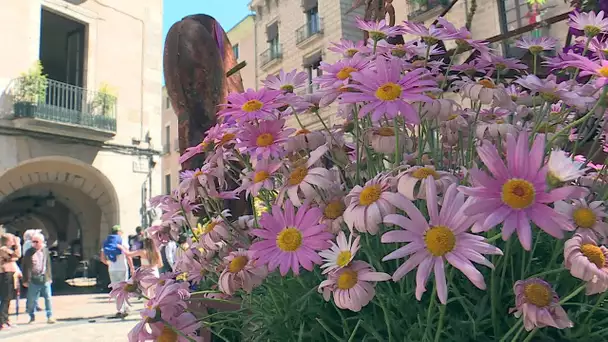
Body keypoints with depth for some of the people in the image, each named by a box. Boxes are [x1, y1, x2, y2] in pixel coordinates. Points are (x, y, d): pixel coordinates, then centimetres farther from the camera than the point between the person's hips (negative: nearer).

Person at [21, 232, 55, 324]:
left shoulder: (45, 251, 7)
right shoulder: (29, 252, -2)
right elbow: (25, 267, 0)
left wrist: (49, 277, 14)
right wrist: (25, 280, -2)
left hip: (45, 279, 2)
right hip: (33, 280, -2)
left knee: (48, 298, 1)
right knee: (32, 299, 5)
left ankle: (50, 316, 7)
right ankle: (32, 317, 24)